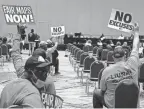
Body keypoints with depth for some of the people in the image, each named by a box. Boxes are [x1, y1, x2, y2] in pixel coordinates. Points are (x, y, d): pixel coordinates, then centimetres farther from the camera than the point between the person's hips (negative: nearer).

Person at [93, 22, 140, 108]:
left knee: (96, 93, 23)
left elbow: (103, 90, -7)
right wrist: (136, 31, 16)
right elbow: (136, 47, 1)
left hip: (113, 105, -2)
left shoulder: (106, 71, -20)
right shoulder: (132, 65, -16)